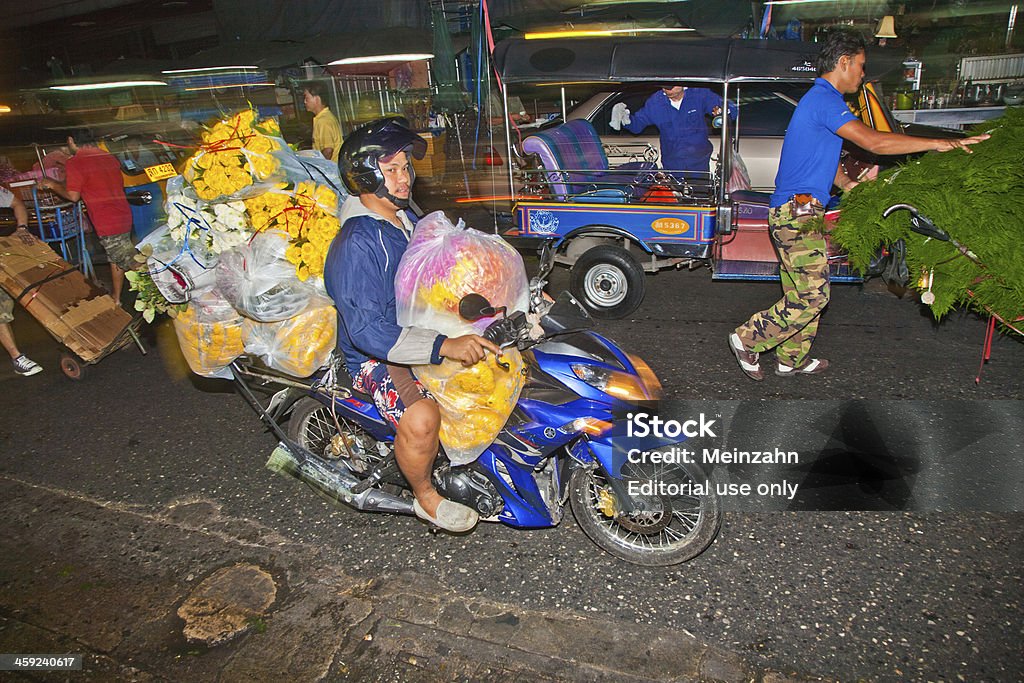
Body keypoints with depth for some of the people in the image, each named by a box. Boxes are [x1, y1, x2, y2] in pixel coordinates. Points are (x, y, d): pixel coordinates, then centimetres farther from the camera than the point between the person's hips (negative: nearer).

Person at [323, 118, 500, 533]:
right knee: (421, 418, -35)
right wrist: (444, 347, -38)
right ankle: (426, 497, -3)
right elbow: (367, 331, -31)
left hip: (418, 326, 9)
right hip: (375, 357, -9)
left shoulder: (406, 218, 7)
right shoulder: (355, 245, -23)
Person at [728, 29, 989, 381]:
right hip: (797, 212, -11)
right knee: (812, 296, -6)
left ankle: (792, 359, 23)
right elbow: (873, 142, -22)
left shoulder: (819, 98, 21)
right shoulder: (825, 99, -13)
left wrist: (850, 185, 8)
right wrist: (940, 143, -16)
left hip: (794, 213, 11)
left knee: (803, 293, 14)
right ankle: (748, 339, 2)